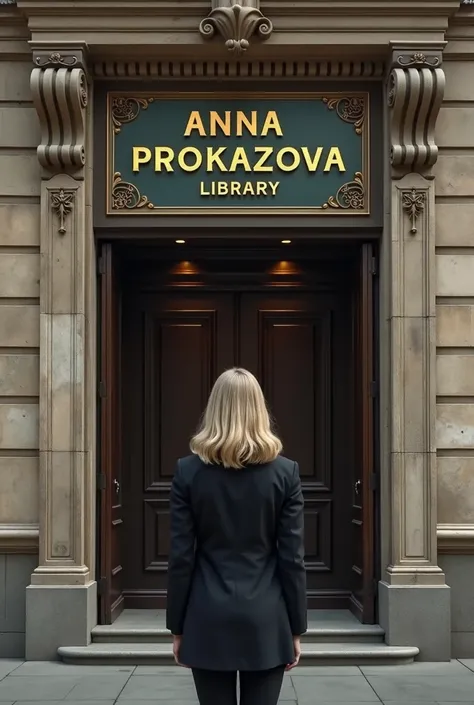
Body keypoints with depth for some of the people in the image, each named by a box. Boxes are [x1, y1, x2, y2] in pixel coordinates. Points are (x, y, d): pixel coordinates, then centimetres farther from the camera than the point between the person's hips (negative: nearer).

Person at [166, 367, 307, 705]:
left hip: (209, 621, 0)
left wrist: (178, 626, 5)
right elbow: (292, 557, -4)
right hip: (266, 621, 0)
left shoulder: (189, 470, -5)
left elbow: (181, 556, -4)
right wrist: (296, 628, 4)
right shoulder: (285, 471, -5)